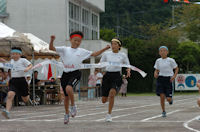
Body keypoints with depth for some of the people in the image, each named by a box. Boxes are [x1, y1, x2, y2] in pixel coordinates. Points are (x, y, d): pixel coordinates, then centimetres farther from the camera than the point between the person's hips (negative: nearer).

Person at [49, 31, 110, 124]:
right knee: (66, 96, 10)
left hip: (75, 73, -2)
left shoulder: (82, 51, 8)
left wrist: (105, 49, 1)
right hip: (66, 74, 2)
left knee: (68, 88, -31)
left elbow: (94, 54, 11)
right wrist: (52, 40, -18)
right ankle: (67, 113, 30)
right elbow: (51, 48, 1)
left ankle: (73, 106, -8)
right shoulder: (65, 49, 8)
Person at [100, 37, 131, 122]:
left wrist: (128, 71, -12)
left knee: (112, 93, -29)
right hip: (107, 76, 2)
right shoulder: (106, 54, 9)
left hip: (117, 77, -2)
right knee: (104, 100, -1)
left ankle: (109, 115, -18)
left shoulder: (123, 55, 5)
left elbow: (128, 66, 11)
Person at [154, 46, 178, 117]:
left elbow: (176, 69, 6)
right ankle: (163, 111, 7)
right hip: (160, 79, 2)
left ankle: (170, 99, 33)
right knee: (162, 96, -10)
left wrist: (174, 76, -10)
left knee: (168, 98, -6)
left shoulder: (171, 60, -2)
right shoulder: (158, 61, 7)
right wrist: (155, 74, -7)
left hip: (168, 79, -2)